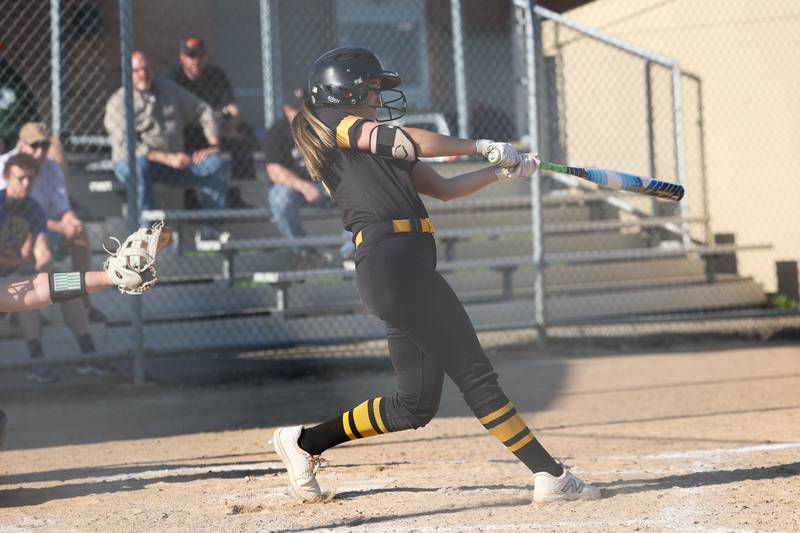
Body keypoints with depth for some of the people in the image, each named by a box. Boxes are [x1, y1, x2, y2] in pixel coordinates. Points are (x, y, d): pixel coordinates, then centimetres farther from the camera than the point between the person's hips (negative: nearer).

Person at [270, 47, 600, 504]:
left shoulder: (384, 150, 28)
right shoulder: (335, 124, 3)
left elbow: (445, 188, 25)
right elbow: (408, 141, -7)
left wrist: (503, 172, 13)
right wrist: (483, 147, 0)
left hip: (409, 267, 10)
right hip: (390, 257, -10)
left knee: (416, 405, 10)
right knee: (474, 371, -11)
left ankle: (306, 441, 18)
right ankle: (549, 474, -12)